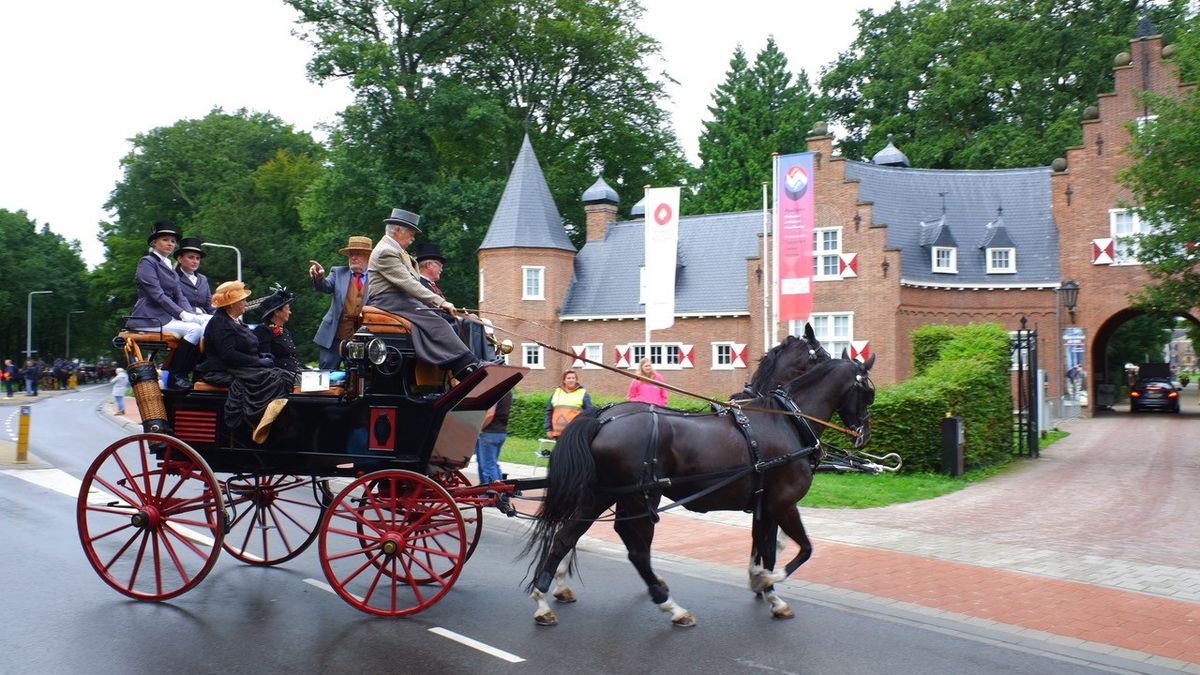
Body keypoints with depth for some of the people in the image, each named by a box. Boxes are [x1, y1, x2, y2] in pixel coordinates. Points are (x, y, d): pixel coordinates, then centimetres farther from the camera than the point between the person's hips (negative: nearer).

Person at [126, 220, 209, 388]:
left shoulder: (170, 267, 24)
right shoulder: (147, 262, -1)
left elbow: (180, 296, 14)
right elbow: (157, 295, -13)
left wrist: (192, 314, -6)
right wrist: (182, 314, -21)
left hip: (168, 316, 7)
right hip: (150, 318, -7)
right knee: (194, 329, -29)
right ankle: (176, 375, -21)